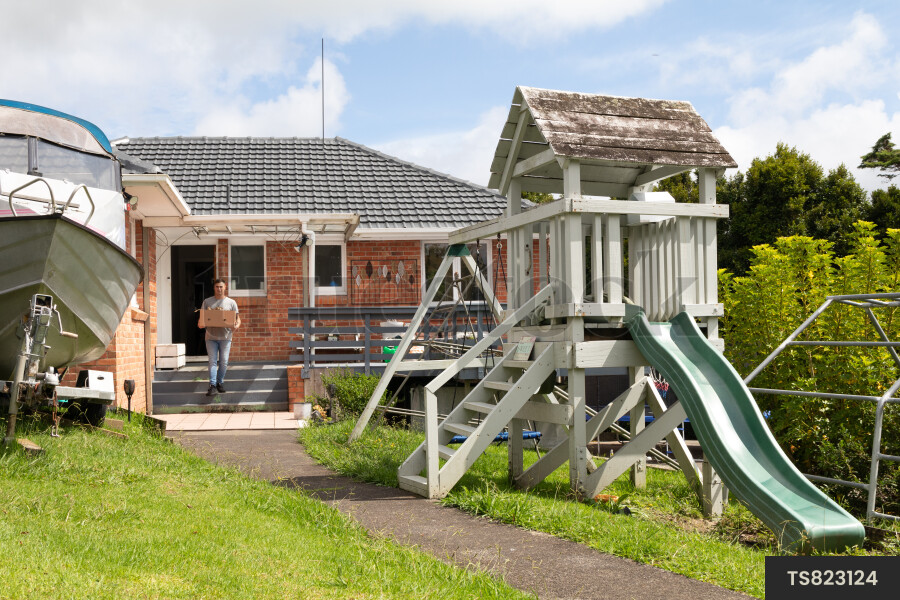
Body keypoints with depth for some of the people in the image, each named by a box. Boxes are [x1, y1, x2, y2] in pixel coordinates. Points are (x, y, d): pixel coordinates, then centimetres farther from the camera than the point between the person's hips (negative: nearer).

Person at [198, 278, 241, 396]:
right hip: (211, 336, 0)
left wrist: (237, 325, -14)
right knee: (212, 361, -5)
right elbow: (202, 317, 9)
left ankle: (220, 383, 19)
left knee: (224, 362, 3)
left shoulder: (231, 302, 8)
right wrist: (200, 324, -14)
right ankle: (213, 386, -8)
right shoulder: (207, 302, 9)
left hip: (225, 336, 0)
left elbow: (237, 318, 8)